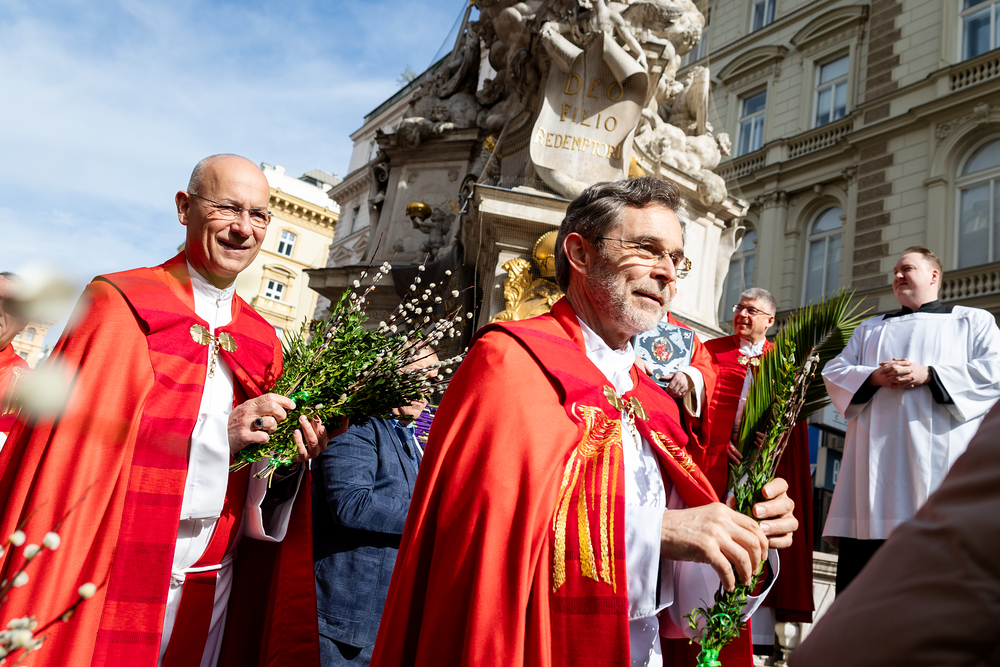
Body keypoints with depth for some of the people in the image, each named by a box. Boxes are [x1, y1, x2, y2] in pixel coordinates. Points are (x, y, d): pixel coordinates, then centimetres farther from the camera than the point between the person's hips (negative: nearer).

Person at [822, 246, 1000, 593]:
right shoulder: (870, 329, 28)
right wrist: (874, 377, -4)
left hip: (939, 447, -2)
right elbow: (834, 371, 16)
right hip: (876, 456, 3)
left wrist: (928, 375, -9)